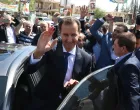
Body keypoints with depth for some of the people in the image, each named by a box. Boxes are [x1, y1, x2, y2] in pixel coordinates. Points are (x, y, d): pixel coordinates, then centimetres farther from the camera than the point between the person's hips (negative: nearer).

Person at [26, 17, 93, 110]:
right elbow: (30, 70, -25)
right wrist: (38, 52, -44)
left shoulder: (86, 58, -9)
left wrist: (77, 84, -21)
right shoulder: (51, 48, -15)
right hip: (43, 102, -2)